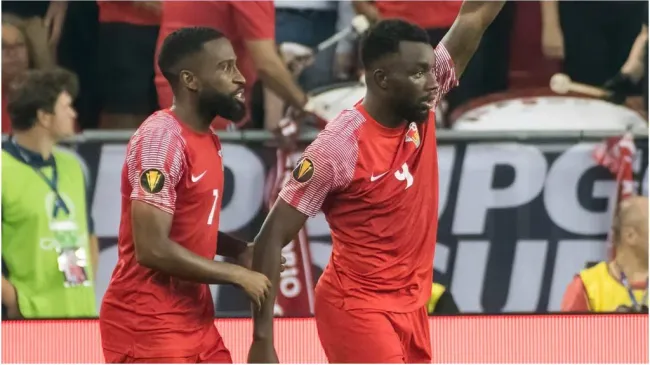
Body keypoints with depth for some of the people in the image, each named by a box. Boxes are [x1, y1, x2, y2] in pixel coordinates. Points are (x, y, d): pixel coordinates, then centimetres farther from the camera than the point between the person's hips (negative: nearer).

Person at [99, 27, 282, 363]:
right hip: (148, 325, -10)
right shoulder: (162, 138, -19)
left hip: (194, 318, 10)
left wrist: (240, 251, 4)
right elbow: (153, 248, -25)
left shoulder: (207, 139, 11)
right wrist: (237, 275, -16)